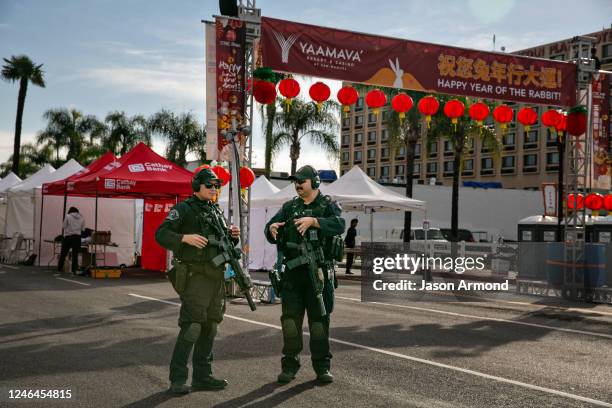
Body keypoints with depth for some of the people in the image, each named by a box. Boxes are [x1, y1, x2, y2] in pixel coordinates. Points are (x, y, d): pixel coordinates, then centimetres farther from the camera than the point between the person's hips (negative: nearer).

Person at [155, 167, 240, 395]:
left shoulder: (217, 212, 17)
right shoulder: (184, 209, -4)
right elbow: (161, 234, -10)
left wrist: (233, 237, 3)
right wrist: (186, 237, -23)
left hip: (216, 277, 7)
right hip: (195, 276, -7)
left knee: (209, 327, 10)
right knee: (191, 327, -11)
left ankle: (202, 376, 19)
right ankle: (178, 379, -3)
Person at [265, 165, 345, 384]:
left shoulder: (329, 205, 2)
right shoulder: (289, 207, 14)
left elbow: (339, 225, -18)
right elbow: (271, 232, 8)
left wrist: (313, 221, -31)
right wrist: (271, 228, -16)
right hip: (293, 271, 3)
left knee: (320, 319, 3)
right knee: (290, 318, 3)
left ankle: (322, 366, 11)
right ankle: (289, 365, 13)